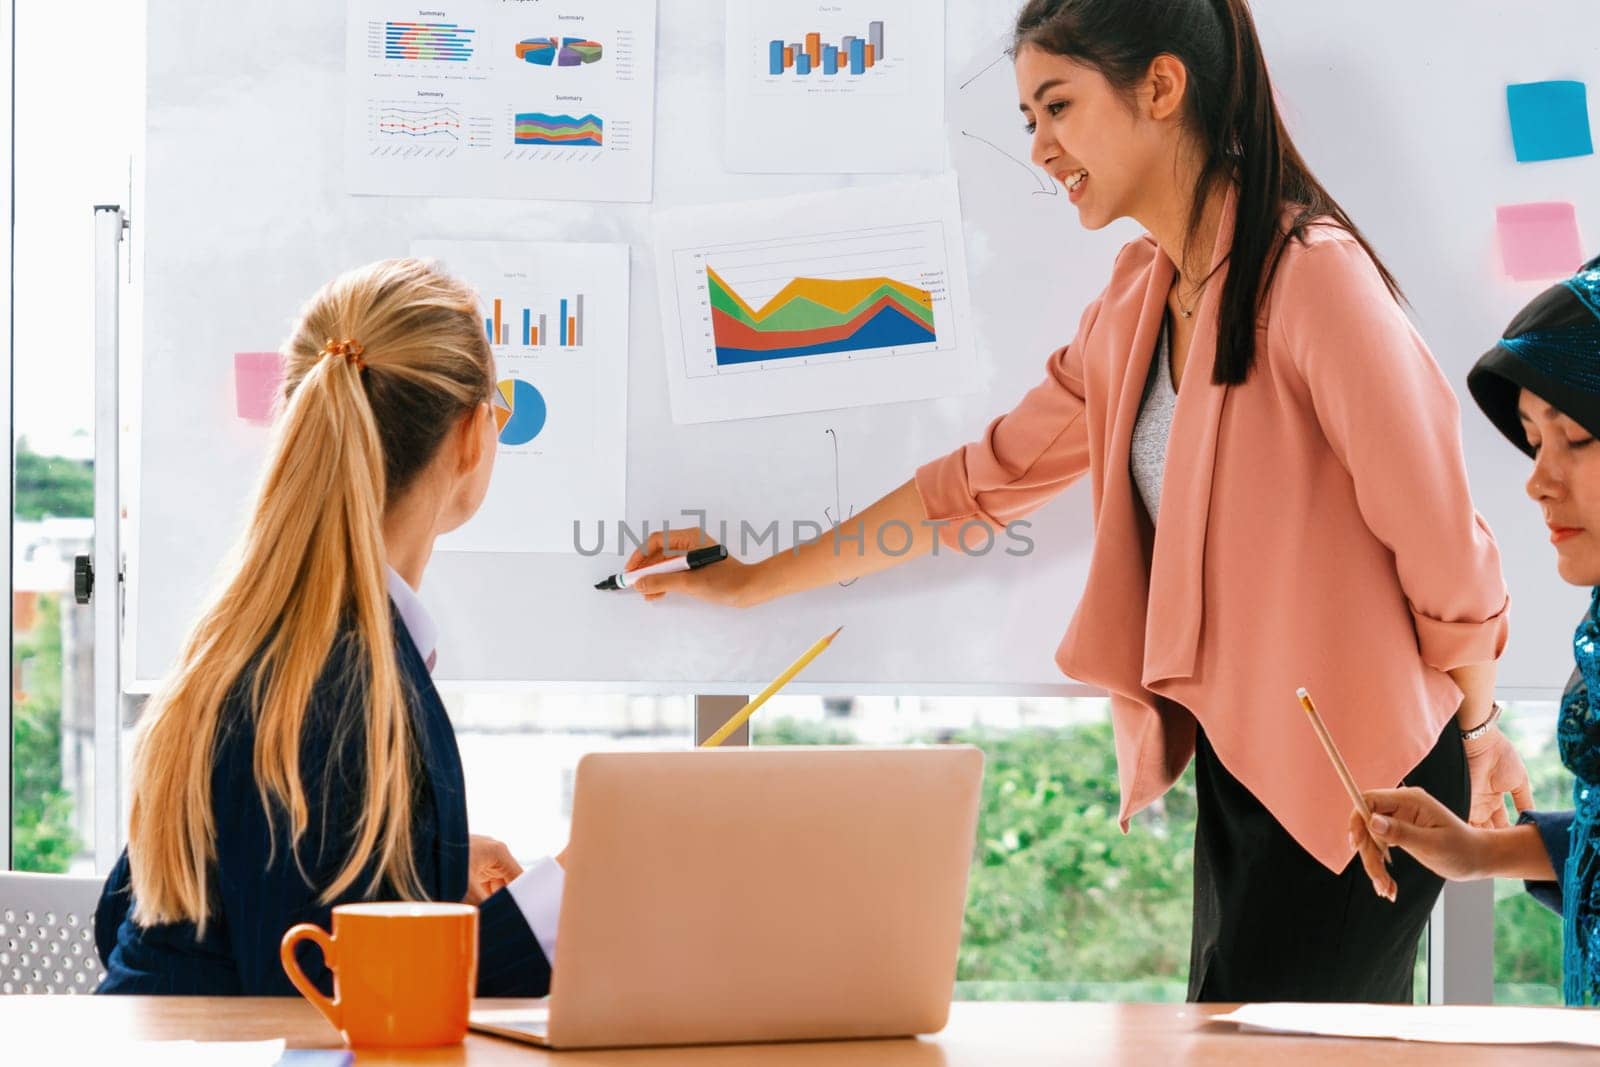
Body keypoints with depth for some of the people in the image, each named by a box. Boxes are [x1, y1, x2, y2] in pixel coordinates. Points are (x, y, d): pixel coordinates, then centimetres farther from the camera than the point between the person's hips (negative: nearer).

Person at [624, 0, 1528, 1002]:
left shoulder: (1311, 274, -17)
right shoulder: (1139, 302, 10)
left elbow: (1439, 533, -12)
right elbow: (991, 473, 19)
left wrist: (1476, 729, 2)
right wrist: (755, 580, 22)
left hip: (1357, 775, -8)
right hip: (1238, 767, 8)